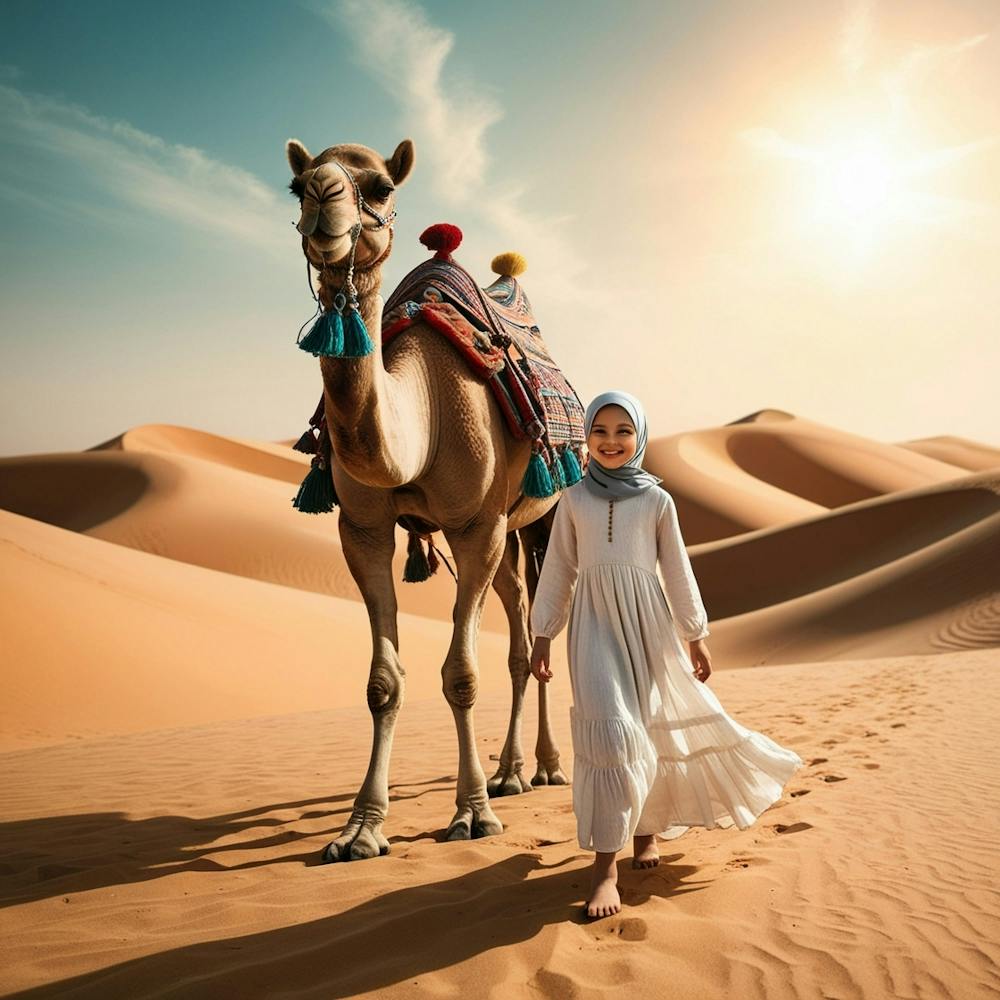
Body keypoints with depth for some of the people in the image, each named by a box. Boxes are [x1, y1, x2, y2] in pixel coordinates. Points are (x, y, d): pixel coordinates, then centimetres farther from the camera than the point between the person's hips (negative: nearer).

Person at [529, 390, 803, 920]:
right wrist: (542, 635, 6)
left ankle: (647, 825, 35)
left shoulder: (657, 500, 4)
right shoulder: (573, 500, 4)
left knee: (651, 729, 10)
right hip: (594, 625, -1)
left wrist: (696, 635, 9)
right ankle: (605, 865, -7)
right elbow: (558, 570, 7)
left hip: (647, 624, 1)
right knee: (609, 732, -13)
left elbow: (678, 570, 8)